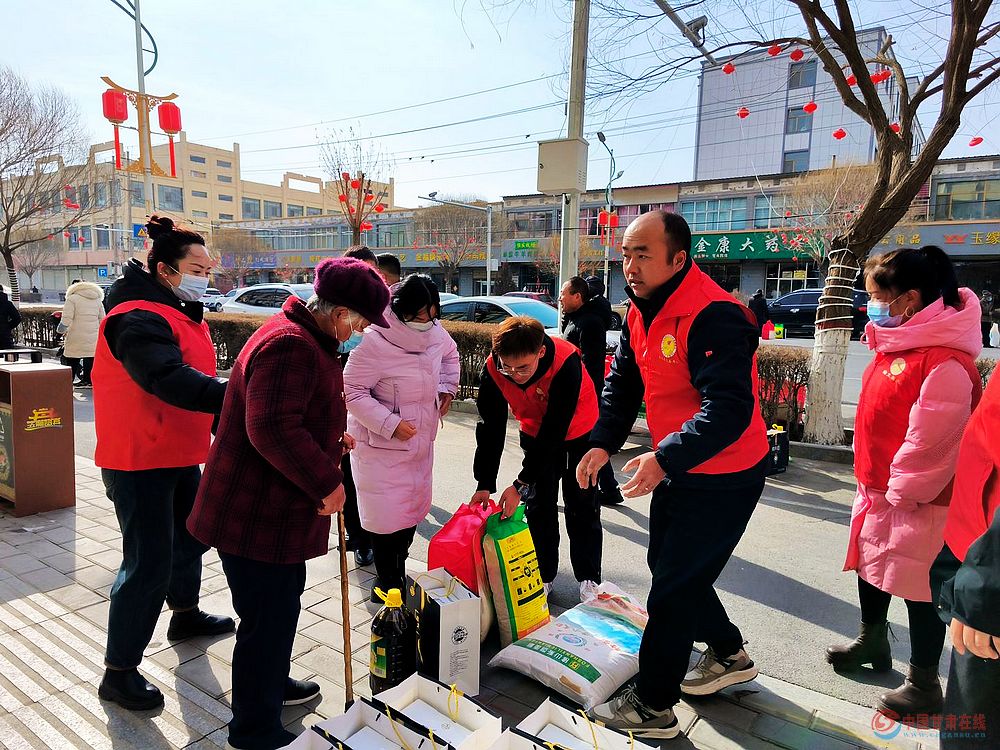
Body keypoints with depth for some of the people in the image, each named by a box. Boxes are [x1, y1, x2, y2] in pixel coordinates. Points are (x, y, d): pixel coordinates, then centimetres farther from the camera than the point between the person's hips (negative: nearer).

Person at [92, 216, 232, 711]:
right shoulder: (140, 318, -22)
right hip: (140, 461, -10)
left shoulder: (179, 313, 12)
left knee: (190, 535, 24)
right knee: (149, 564, -4)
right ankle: (118, 672, 12)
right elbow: (171, 382, -38)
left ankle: (185, 614, 47)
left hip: (179, 455, 10)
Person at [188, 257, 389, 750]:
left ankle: (272, 683, 47)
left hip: (276, 507, 11)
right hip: (256, 513, -11)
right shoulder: (290, 345, -25)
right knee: (269, 616, 3)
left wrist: (333, 440, 11)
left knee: (282, 603, 26)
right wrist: (326, 482, -25)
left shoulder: (306, 340, 12)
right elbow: (273, 429, -33)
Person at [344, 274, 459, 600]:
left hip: (420, 441, 7)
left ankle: (399, 571, 37)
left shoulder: (435, 333, -5)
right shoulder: (375, 343, -25)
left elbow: (450, 354, 19)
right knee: (386, 514, -2)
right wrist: (391, 424, -26)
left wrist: (447, 388, 6)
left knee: (413, 510, 17)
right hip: (381, 444, -7)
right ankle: (386, 581, 20)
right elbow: (352, 390, -20)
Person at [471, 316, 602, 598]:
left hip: (578, 430, -3)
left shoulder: (566, 362, -39)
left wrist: (521, 484, -35)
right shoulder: (493, 369, -28)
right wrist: (485, 484, -24)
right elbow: (491, 427, -19)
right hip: (535, 431, 3)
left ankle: (589, 578, 17)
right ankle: (544, 575, 20)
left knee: (581, 504, 3)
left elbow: (555, 430, -36)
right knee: (539, 504, 5)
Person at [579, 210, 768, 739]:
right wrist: (603, 443, -4)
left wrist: (665, 459, -39)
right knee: (666, 564, 22)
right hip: (677, 470, 10)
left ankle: (653, 707, 19)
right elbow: (623, 382, 8)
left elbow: (730, 409, -34)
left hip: (724, 477, -9)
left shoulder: (712, 316, -27)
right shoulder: (641, 310, 3)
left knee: (672, 587, 0)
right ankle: (729, 655, 45)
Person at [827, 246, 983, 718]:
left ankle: (924, 683, 25)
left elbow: (930, 440, -26)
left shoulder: (945, 361, -26)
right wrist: (871, 481, 16)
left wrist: (902, 492, -17)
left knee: (918, 586, 6)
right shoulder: (895, 346, 6)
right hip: (879, 489, 10)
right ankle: (872, 642, 46)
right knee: (870, 566, 23)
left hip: (919, 501, -10)